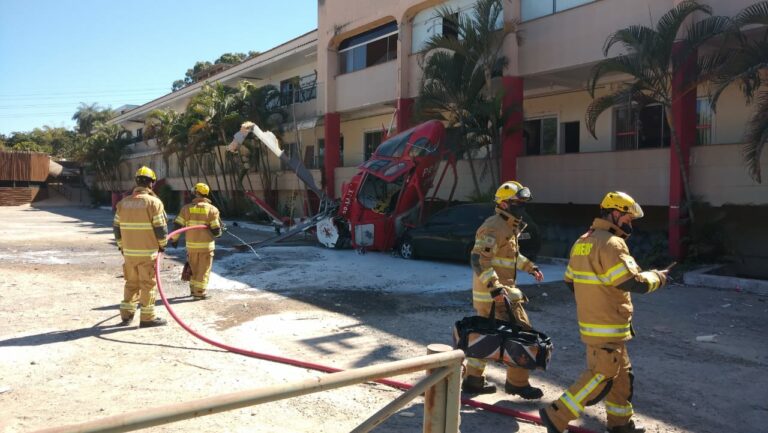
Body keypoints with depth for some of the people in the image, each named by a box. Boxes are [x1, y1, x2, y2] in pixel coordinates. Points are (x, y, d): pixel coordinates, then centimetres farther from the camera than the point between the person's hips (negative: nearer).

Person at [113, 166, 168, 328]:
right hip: (148, 252, -5)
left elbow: (116, 227, 10)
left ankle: (126, 314, 21)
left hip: (129, 251, 5)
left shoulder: (123, 202, 7)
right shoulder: (154, 202, -11)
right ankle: (147, 318, 8)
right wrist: (162, 245, 5)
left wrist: (122, 246, 22)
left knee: (131, 283, 18)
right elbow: (161, 228, -11)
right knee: (148, 284, 3)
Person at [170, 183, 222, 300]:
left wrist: (174, 239, 14)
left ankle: (193, 289, 28)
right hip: (206, 245, -3)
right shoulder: (212, 209, -6)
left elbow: (177, 225, 0)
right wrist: (219, 232, 15)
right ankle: (199, 292, 7)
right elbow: (216, 231, -8)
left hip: (191, 244, 3)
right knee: (203, 269, 6)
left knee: (193, 268, 19)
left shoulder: (187, 208, 0)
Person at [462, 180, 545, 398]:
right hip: (497, 295, -11)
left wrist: (530, 267, 27)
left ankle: (473, 379, 24)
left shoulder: (509, 227, 16)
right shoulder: (495, 228, -18)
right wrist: (494, 286, -34)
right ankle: (517, 383, 10)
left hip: (489, 293, 11)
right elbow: (478, 258, -27)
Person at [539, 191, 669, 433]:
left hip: (590, 320, 10)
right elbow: (634, 283, -22)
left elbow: (570, 281, 15)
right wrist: (656, 278, -3)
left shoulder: (582, 242, 11)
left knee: (621, 372, 20)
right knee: (600, 377, -1)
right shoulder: (611, 243, -19)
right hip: (607, 327, -10)